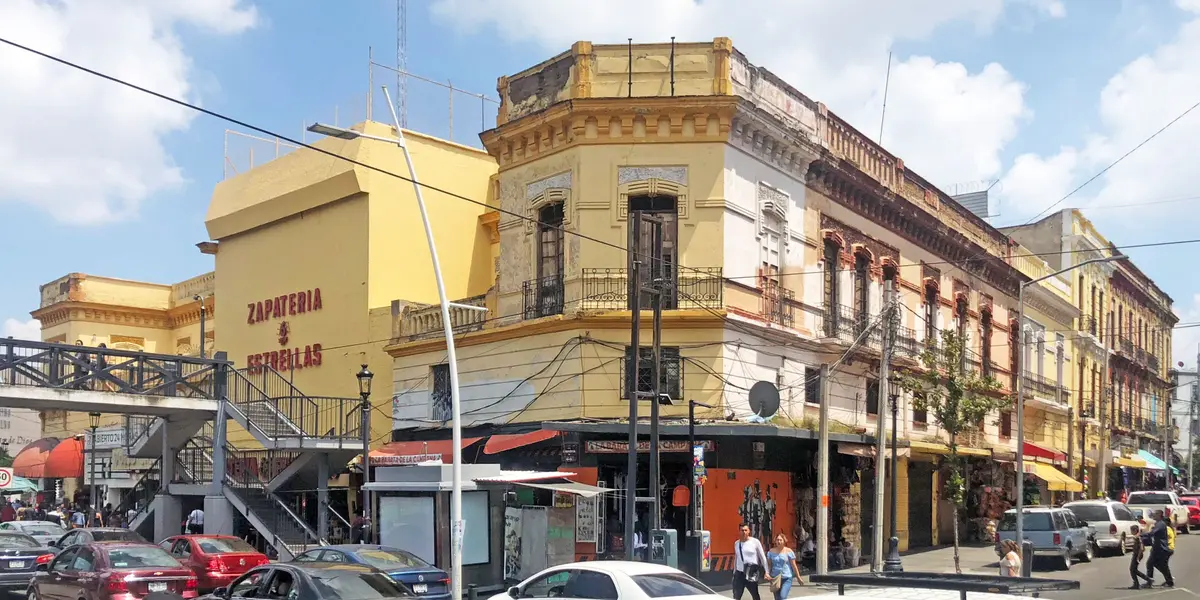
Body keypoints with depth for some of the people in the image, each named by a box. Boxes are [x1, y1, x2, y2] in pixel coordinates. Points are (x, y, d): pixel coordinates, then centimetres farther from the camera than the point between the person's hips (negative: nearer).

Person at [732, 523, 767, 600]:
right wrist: (734, 573, 18)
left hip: (751, 574, -4)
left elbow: (762, 557, -2)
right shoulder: (736, 543, 8)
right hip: (739, 573, 4)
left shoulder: (755, 542, -5)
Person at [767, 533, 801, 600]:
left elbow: (794, 566, 1)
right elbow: (768, 564, 7)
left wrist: (798, 578, 2)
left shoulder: (788, 551, -2)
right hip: (775, 579, 3)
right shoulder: (771, 551, 6)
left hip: (786, 578, -3)